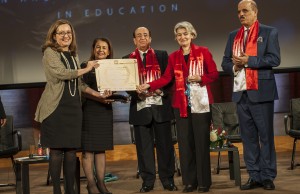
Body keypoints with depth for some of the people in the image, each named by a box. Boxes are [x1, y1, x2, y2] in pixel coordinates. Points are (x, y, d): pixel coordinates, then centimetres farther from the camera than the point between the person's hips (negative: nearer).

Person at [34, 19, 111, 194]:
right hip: (56, 107, -6)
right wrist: (87, 69, -8)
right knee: (57, 150, -3)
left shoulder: (73, 55, 19)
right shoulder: (50, 52, -2)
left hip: (73, 107, 6)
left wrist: (97, 94, 10)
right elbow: (61, 73, -17)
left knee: (72, 149, 6)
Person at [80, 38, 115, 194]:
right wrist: (98, 98, -22)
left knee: (101, 148, 9)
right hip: (89, 111, -5)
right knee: (88, 149, -5)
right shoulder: (85, 67, -1)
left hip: (105, 111, 5)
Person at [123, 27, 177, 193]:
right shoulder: (128, 59, 9)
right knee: (144, 146, 3)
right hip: (140, 107, 0)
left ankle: (168, 180, 11)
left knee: (165, 144, 3)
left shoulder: (162, 55, 9)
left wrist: (161, 90, -14)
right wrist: (137, 93, -13)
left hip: (160, 106, 0)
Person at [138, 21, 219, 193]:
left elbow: (214, 74, 1)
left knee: (201, 141, -1)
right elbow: (166, 78, 2)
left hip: (201, 103, -3)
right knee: (185, 142, 4)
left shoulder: (203, 52, 2)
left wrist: (199, 78, -15)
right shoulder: (173, 57, 11)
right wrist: (148, 86, -10)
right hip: (181, 104, 3)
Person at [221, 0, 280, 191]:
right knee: (248, 136, 7)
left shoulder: (269, 32, 0)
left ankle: (268, 176, 6)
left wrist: (248, 60, -16)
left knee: (265, 135, 0)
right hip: (241, 92, 5)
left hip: (261, 91, -5)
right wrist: (234, 66, -8)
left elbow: (274, 59, -11)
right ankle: (254, 176, 12)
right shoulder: (233, 35, 16)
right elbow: (225, 62, 14)